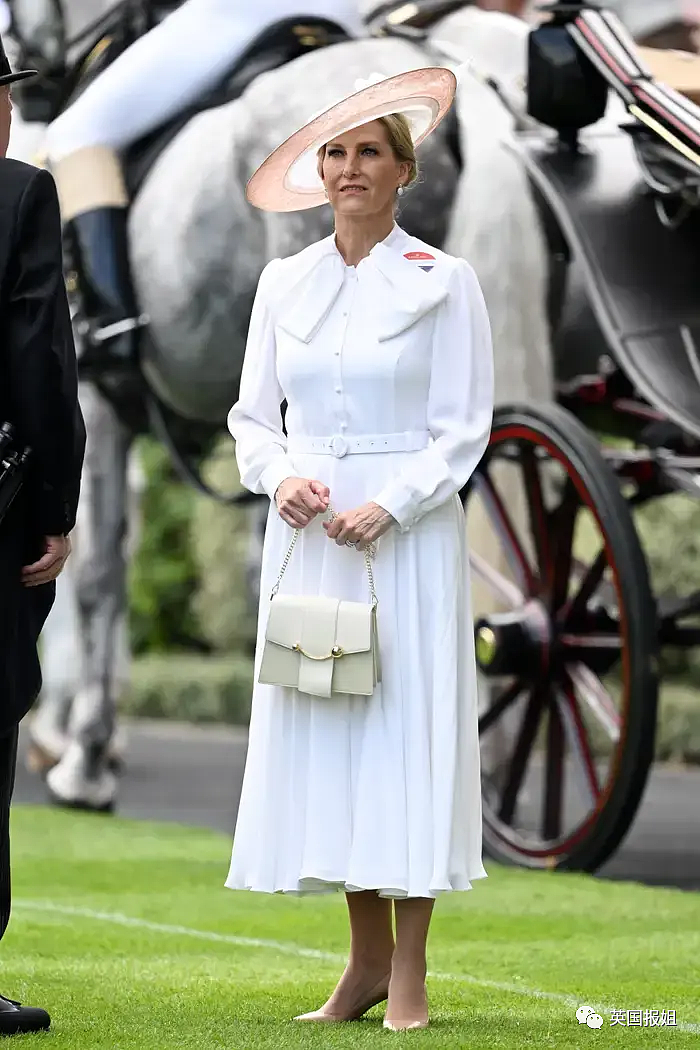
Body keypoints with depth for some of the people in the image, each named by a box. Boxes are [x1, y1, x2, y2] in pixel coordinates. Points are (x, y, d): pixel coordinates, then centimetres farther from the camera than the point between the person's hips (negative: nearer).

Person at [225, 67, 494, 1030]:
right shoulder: (284, 281, 10)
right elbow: (252, 412, 13)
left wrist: (389, 507, -15)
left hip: (408, 533, -4)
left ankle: (410, 977, 0)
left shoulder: (443, 283, -1)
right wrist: (280, 476, -7)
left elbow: (464, 427, -3)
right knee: (316, 728, 3)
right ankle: (367, 960, 13)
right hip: (306, 535, 4)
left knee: (407, 727, -5)